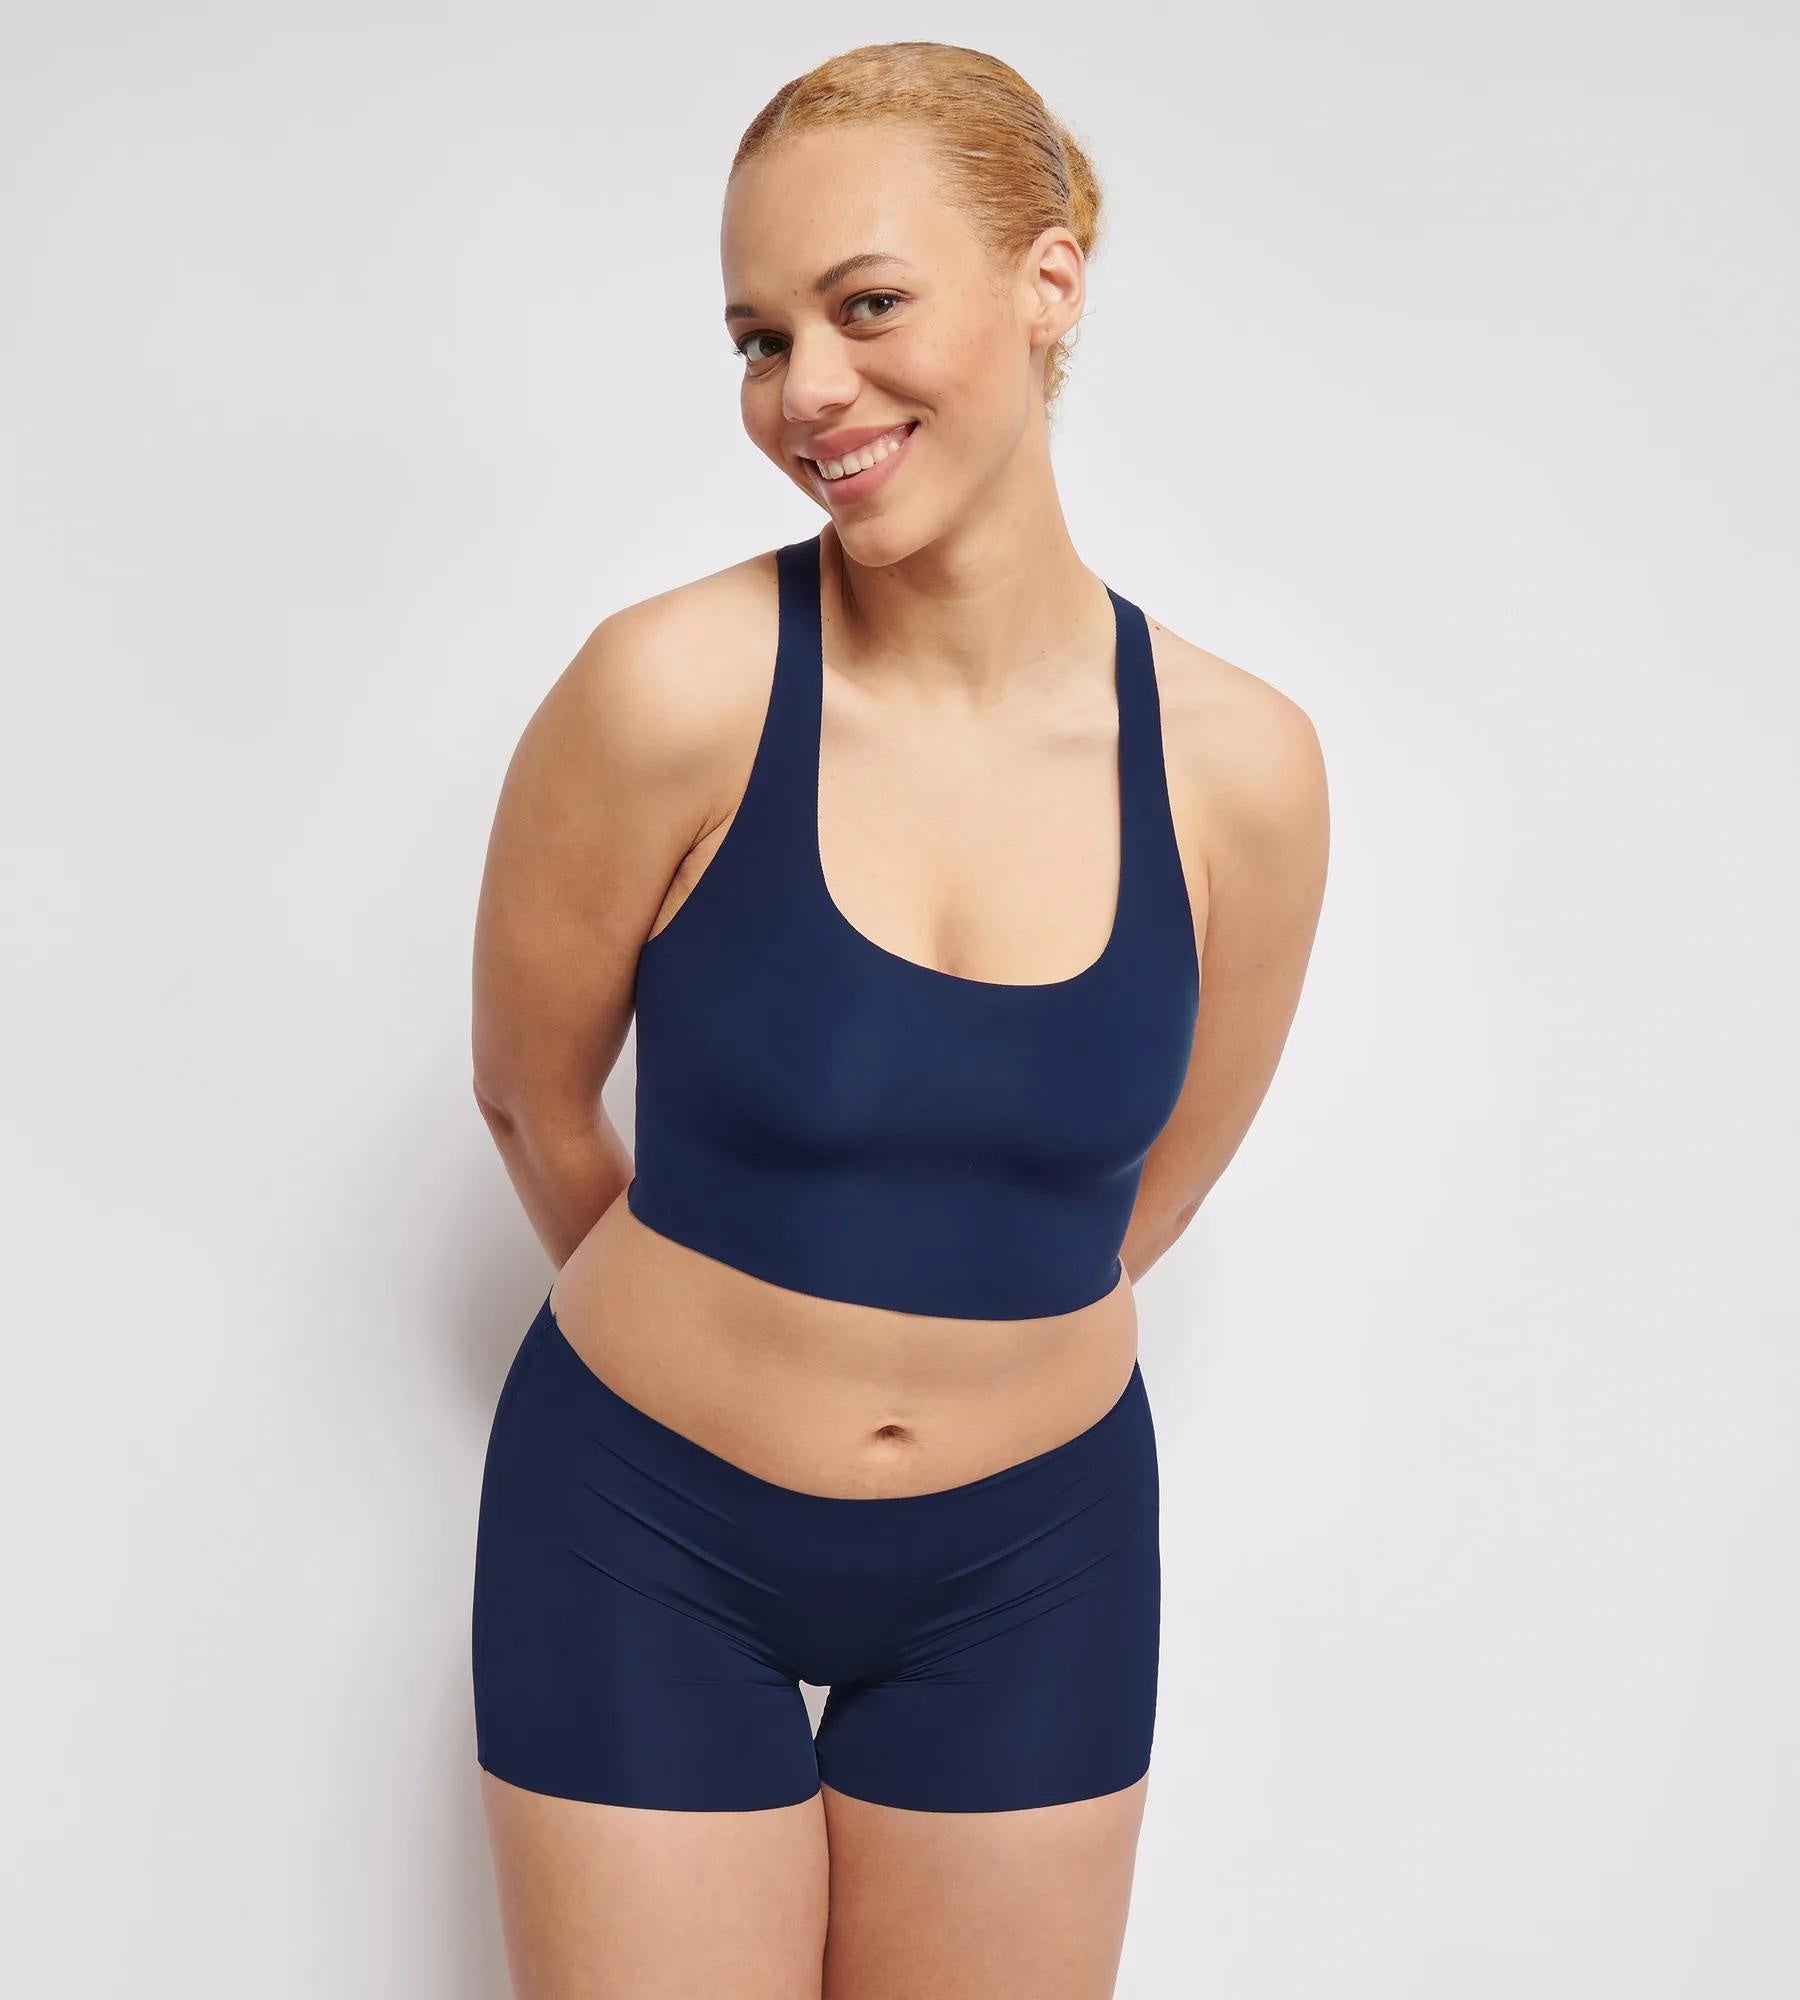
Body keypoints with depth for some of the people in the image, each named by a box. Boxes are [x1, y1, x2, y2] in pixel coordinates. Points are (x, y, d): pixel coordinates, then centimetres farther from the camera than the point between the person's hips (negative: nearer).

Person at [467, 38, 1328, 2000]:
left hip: (1034, 1560, 3)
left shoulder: (1241, 767, -11)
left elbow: (1145, 1188, 4)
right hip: (645, 1542, -2)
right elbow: (531, 1098, -3)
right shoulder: (674, 692, -19)